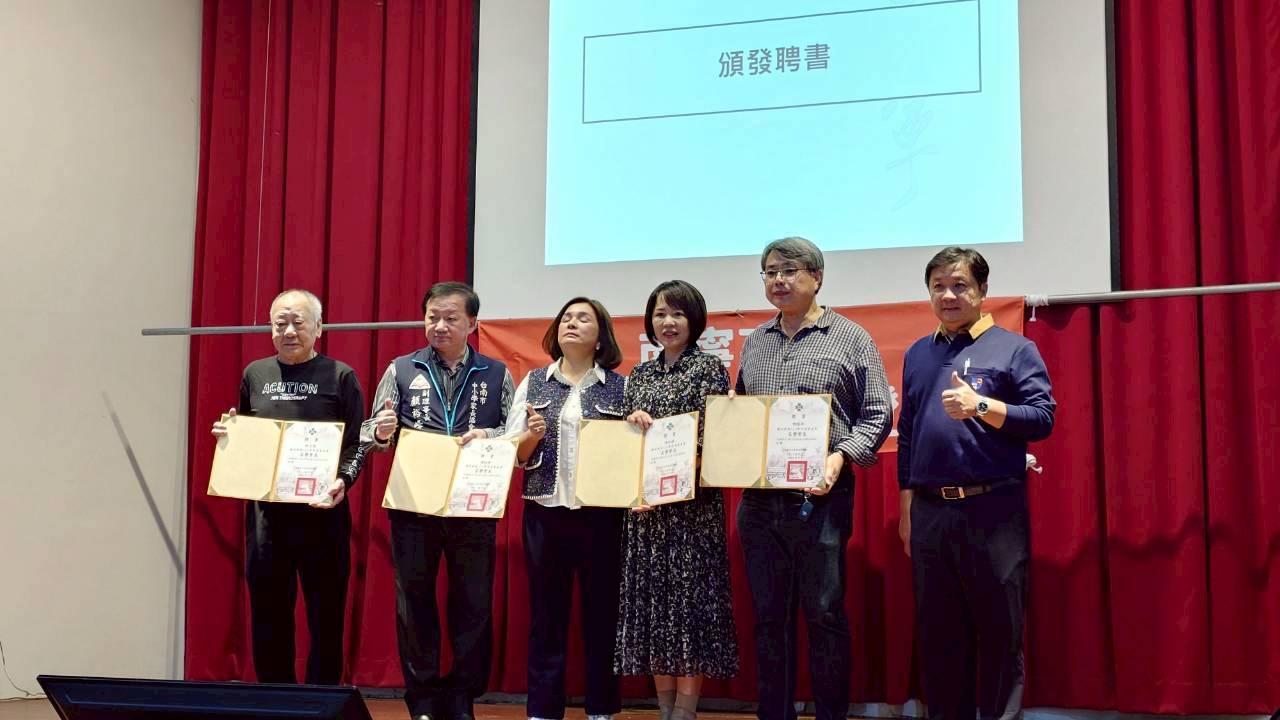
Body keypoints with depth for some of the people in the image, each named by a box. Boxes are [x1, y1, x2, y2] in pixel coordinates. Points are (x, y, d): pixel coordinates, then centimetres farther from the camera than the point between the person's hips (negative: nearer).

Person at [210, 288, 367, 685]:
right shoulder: (255, 374, 12)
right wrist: (228, 434, 0)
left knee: (325, 617, 1)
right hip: (264, 511, 4)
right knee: (268, 615, 7)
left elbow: (357, 443, -3)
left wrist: (343, 481, -20)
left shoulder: (340, 377, 1)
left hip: (322, 511, -3)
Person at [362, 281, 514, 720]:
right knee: (414, 603, 5)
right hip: (413, 507, 1)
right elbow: (372, 435, 6)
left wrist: (489, 435, -15)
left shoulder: (497, 375, 6)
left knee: (473, 605, 4)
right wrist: (383, 431, -16)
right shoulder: (402, 370, 7)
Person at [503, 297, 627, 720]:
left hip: (602, 514, -1)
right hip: (545, 512, 1)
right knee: (545, 613, 5)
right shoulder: (533, 383, 9)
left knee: (603, 612, 4)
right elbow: (511, 453, 7)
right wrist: (532, 436, -13)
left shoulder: (620, 387, 4)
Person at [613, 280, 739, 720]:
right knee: (652, 604, 5)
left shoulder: (710, 368, -1)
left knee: (689, 600, -4)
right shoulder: (639, 376, 14)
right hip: (643, 507, 5)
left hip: (692, 507, -5)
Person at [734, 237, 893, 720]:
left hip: (819, 498, -5)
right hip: (758, 499, 5)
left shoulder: (850, 339, 0)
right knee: (769, 615, 10)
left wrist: (841, 456, -17)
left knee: (824, 614, 0)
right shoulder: (754, 344, 15)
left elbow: (876, 414, -3)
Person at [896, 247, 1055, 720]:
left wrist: (982, 406, -20)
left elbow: (1043, 418, -8)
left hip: (993, 510, -4)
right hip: (929, 511, 5)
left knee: (1000, 631, 1)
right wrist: (906, 506, 13)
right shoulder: (918, 354, 15)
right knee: (938, 631, 11)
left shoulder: (1014, 349, 0)